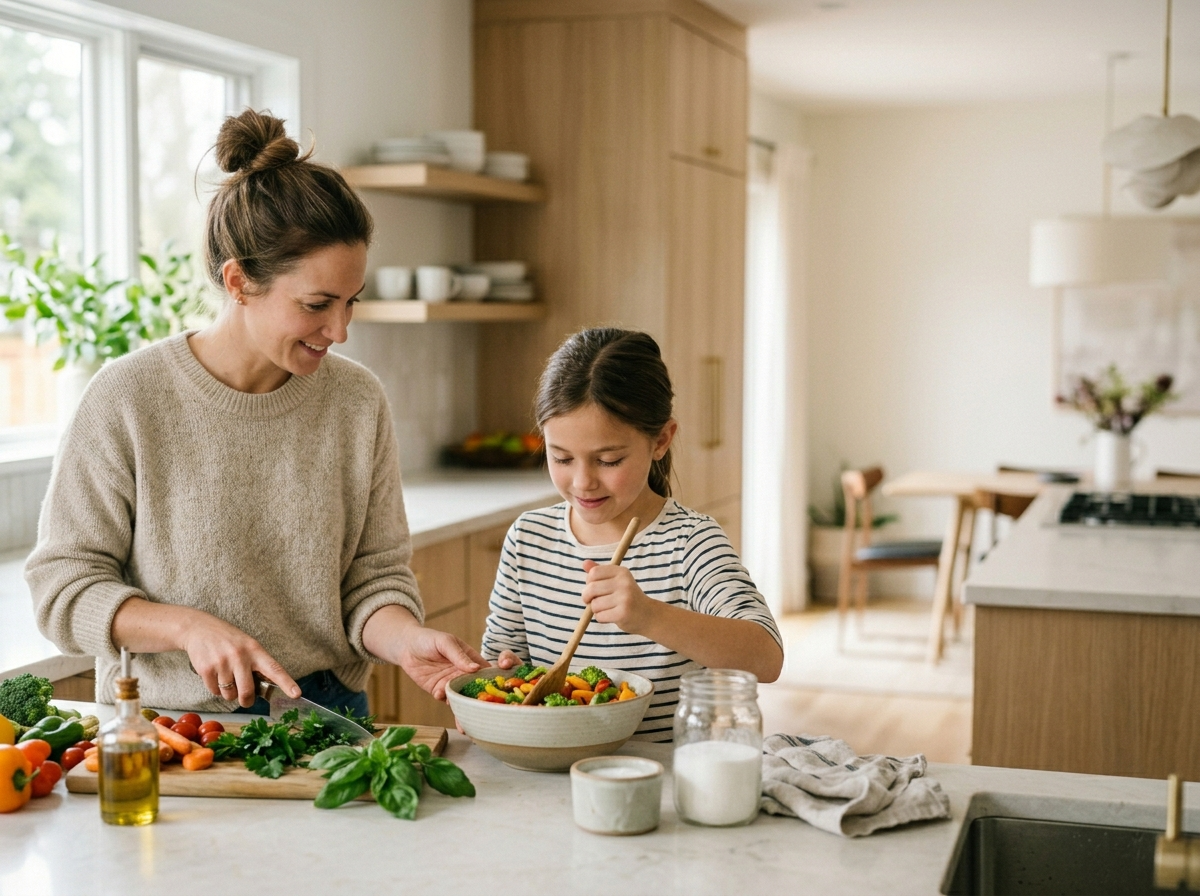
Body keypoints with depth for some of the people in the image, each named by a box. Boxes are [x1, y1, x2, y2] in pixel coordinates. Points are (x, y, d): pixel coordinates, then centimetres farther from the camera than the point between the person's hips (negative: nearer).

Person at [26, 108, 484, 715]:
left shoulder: (358, 401, 2)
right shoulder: (127, 399, -7)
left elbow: (374, 575, 6)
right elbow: (62, 585, -4)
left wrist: (407, 640, -15)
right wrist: (188, 627, -19)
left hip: (325, 718, 3)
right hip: (164, 727, -2)